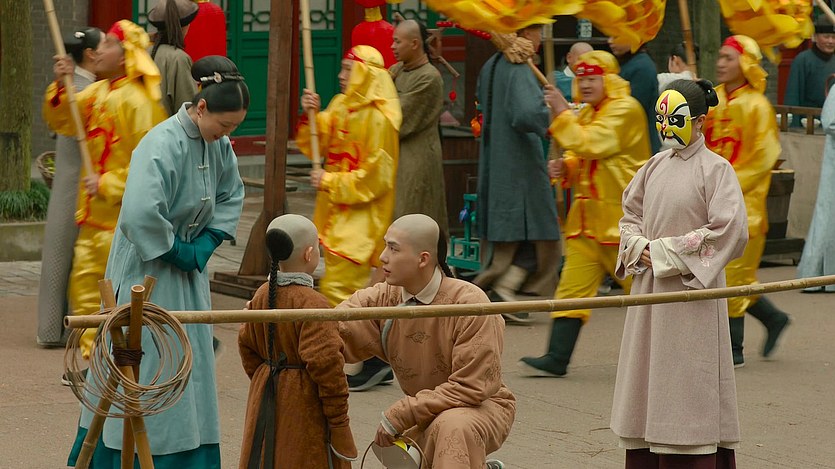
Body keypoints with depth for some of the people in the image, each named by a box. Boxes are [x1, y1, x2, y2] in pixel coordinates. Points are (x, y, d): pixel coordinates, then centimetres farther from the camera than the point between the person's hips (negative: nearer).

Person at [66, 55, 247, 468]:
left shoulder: (217, 144, -1)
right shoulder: (162, 145, -25)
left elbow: (231, 196, 15)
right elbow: (140, 214, -34)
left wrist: (205, 245, 1)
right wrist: (181, 252, -20)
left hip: (187, 270, 8)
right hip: (148, 271, -8)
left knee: (192, 366, 12)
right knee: (148, 368, -4)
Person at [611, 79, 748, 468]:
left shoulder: (715, 169, -8)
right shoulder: (655, 166, 10)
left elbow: (730, 231, -16)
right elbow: (630, 214, 21)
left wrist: (666, 252, -14)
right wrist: (638, 246, -2)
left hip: (691, 290, -7)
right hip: (649, 288, 7)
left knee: (687, 384, -7)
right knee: (645, 379, 8)